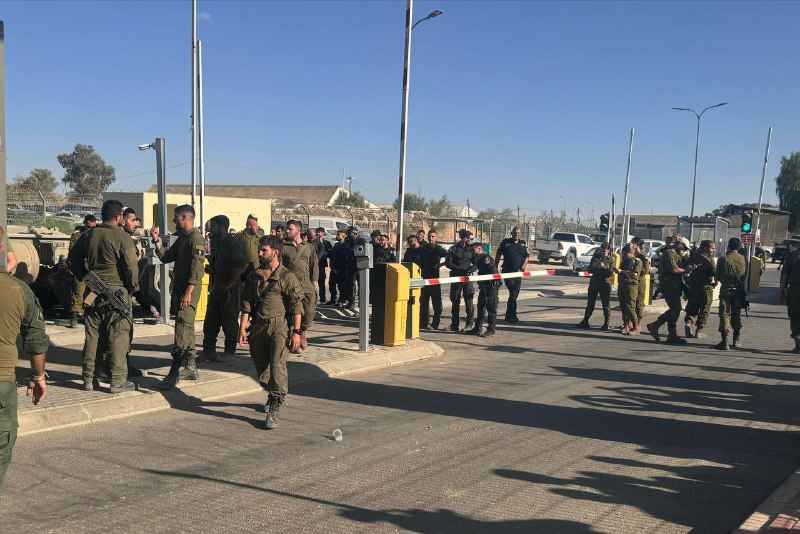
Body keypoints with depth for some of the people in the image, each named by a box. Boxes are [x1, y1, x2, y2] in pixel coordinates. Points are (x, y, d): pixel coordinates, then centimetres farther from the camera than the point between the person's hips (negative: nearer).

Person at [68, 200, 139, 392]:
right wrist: (133, 287, -1)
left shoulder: (88, 235, 8)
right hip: (116, 291, -6)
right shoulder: (122, 237, -11)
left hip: (93, 292, 6)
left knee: (92, 335, 13)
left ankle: (89, 378, 19)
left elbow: (72, 260, 14)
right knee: (118, 336, 0)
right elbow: (131, 266, -15)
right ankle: (118, 380, 2)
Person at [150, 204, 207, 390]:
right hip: (178, 288, 10)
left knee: (182, 328, -11)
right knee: (186, 328, 15)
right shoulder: (181, 238, 17)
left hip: (189, 290, -10)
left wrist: (188, 292, -24)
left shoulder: (196, 239, -13)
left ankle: (175, 373, -10)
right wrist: (157, 241, 7)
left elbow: (197, 269, -20)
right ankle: (190, 367, 23)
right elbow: (165, 257, 20)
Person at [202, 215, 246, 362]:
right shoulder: (216, 242, 14)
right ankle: (208, 350, 21)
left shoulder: (232, 243, -14)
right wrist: (209, 268, 6)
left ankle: (230, 352, 9)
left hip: (230, 289, -9)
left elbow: (240, 266, -22)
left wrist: (229, 285, -20)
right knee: (210, 320, 11)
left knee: (229, 321, 0)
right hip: (217, 288, 9)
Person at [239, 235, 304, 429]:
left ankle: (274, 410, -11)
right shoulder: (254, 276, 11)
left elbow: (297, 306, -7)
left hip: (278, 326, -6)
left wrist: (296, 332, -12)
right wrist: (243, 328, 3)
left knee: (277, 366, -15)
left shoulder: (287, 277, -5)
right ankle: (273, 395, 40)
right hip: (258, 326, 6)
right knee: (261, 367, 14)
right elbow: (247, 304, 11)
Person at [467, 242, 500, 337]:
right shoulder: (479, 259, 16)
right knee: (481, 307, 15)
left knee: (491, 308, -6)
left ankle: (491, 331, -2)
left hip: (491, 286, -10)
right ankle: (477, 329, 23)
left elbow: (493, 270, -24)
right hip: (484, 286, 10)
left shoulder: (486, 258, -14)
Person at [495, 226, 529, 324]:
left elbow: (526, 258, 6)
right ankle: (512, 316, -8)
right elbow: (498, 255, 7)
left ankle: (509, 315, 20)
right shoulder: (505, 242, 1)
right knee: (513, 293, -13)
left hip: (518, 272, 4)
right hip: (507, 271, -4)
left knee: (515, 293, 8)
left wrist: (522, 268, -10)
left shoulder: (523, 243, 8)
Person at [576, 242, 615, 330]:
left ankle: (606, 323, 10)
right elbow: (589, 269, 6)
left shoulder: (611, 259, -2)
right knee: (590, 303, 8)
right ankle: (585, 321, 14)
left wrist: (603, 266, -21)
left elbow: (610, 272, -12)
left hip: (605, 284, -4)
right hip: (594, 282, 4)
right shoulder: (596, 257, 8)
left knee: (606, 304, 2)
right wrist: (594, 265, -13)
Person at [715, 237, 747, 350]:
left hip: (726, 290, -4)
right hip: (739, 290, 4)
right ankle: (737, 340, 25)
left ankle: (725, 342, -11)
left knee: (725, 315, -3)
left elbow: (718, 276, -5)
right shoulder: (743, 259, 0)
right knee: (736, 315, 16)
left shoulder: (723, 259, -9)